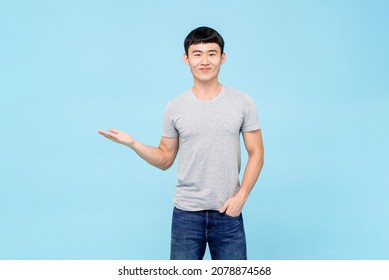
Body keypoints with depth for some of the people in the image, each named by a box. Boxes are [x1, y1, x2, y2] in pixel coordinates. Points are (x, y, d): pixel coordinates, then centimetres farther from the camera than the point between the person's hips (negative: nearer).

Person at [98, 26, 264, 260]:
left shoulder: (243, 103, -2)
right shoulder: (175, 108, 0)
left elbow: (256, 154, 1)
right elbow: (165, 159, 7)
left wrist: (242, 195, -10)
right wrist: (132, 143, -9)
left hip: (228, 213, 0)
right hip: (186, 212, 1)